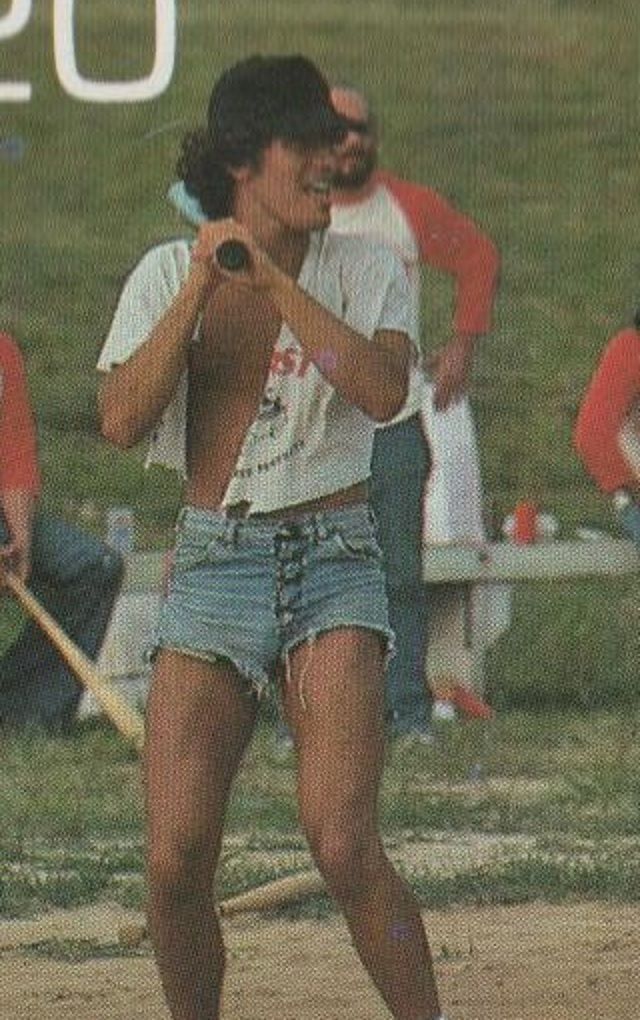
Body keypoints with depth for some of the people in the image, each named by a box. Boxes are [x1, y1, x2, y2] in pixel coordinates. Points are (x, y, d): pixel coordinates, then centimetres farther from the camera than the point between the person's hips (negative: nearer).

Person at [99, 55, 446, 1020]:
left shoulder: (367, 271, 5)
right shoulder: (167, 273, 7)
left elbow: (383, 390, -13)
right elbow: (123, 419, -5)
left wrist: (273, 278, -14)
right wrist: (202, 288, -11)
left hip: (333, 563, -1)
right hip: (211, 567, 1)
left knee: (342, 841, -19)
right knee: (175, 865, -7)